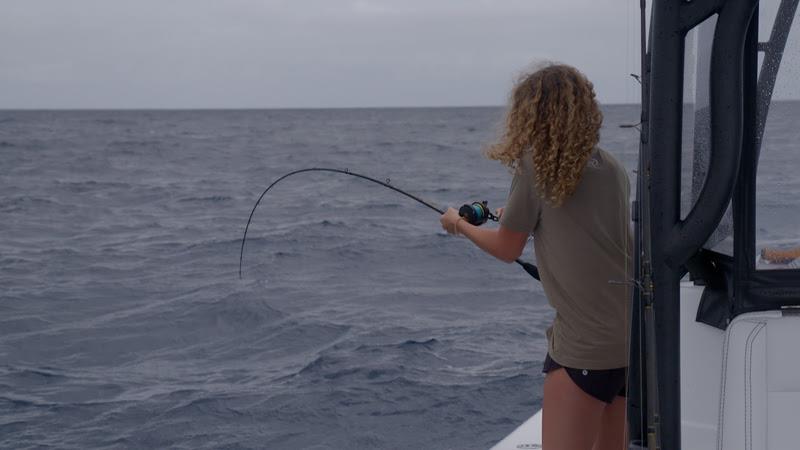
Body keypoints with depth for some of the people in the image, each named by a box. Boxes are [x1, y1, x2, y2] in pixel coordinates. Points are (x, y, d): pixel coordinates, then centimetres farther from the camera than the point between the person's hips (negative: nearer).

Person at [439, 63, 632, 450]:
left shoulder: (536, 163, -6)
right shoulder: (613, 169, 10)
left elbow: (508, 250, 4)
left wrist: (459, 224, 21)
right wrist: (523, 217, 30)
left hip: (585, 343, -7)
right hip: (639, 335, 7)